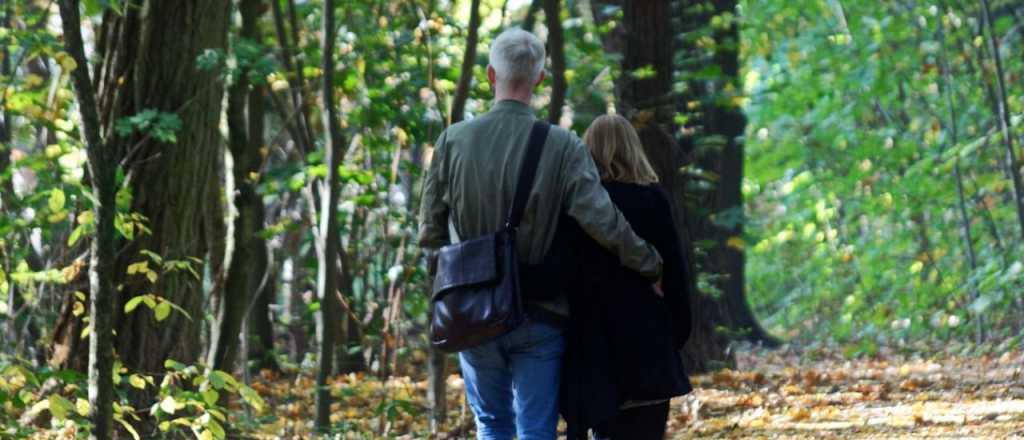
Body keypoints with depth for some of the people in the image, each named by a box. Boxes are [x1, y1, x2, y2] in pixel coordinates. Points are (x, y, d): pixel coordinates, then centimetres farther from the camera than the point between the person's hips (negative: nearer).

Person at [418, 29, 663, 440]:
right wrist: (651, 265, 1)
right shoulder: (562, 147, -11)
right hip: (538, 319, -2)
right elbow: (603, 223, -15)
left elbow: (429, 232, 0)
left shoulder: (452, 141, -5)